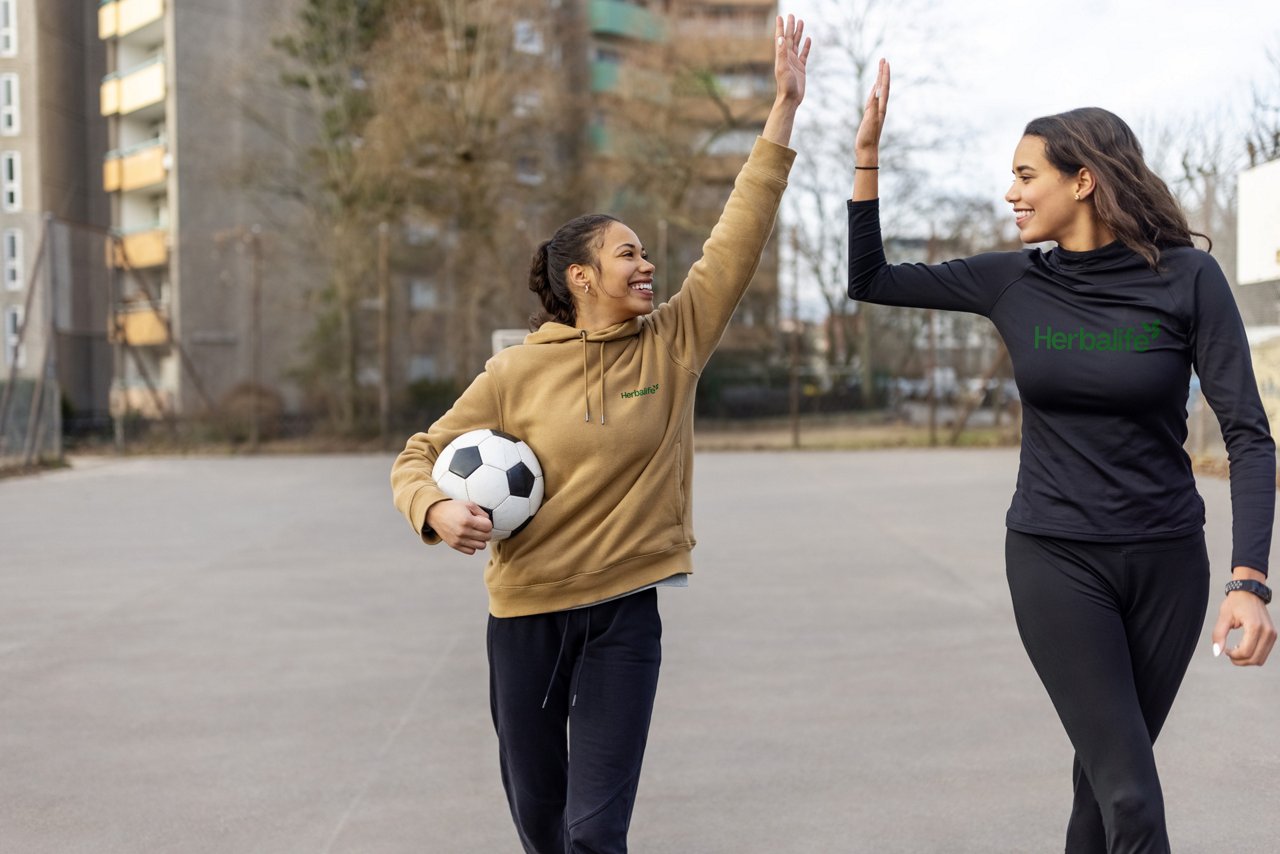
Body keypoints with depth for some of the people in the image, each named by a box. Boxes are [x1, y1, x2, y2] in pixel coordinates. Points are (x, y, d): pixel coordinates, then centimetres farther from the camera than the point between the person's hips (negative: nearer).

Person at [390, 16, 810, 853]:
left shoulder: (673, 343, -2)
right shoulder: (519, 372, -6)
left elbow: (737, 243, -6)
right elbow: (420, 457, 1)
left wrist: (785, 109, -10)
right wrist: (437, 509, -22)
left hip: (626, 611, 0)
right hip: (528, 610, 0)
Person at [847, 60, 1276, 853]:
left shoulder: (1187, 278, -9)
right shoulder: (1014, 282, -2)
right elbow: (870, 278, 6)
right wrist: (868, 153, -4)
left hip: (1167, 561, 0)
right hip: (1055, 559, 0)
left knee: (1107, 772, 13)